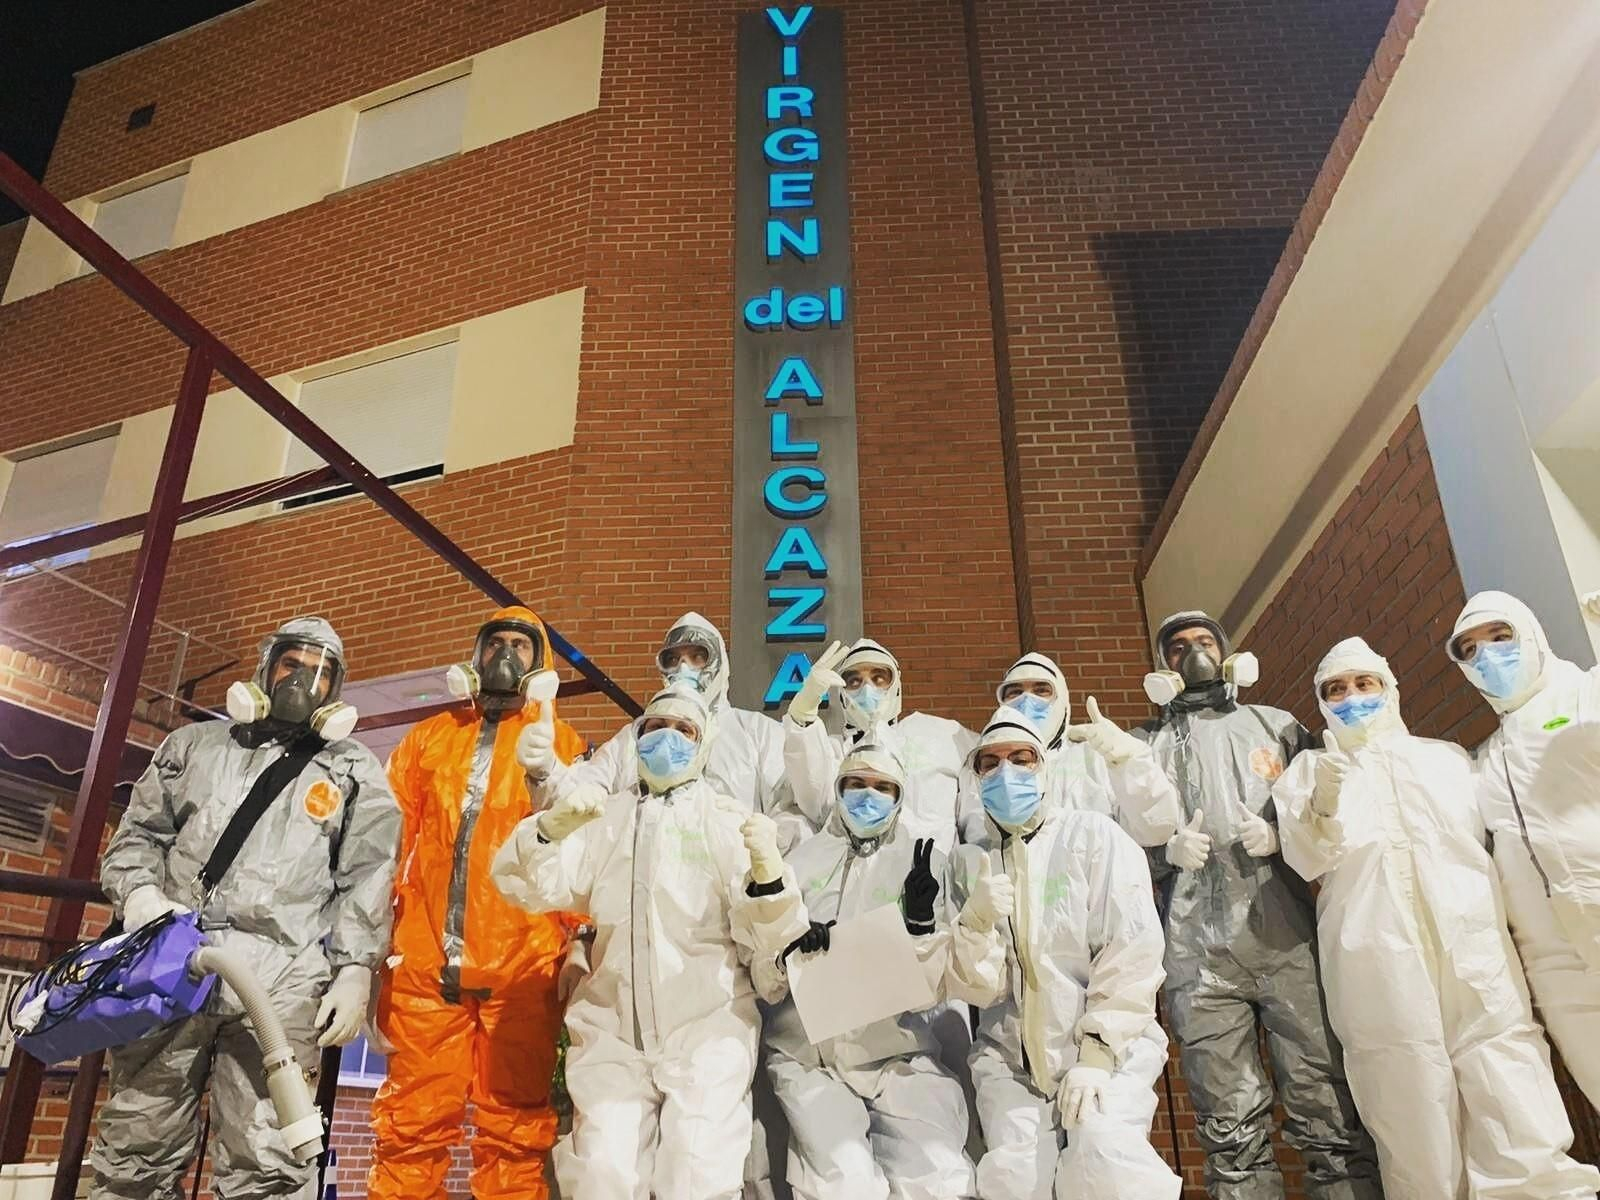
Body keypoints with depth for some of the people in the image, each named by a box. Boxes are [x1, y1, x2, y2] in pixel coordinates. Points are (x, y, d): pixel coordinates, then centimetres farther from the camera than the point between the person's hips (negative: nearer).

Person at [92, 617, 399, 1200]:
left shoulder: (355, 770, 13)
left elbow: (366, 880, 6)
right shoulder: (194, 744, 22)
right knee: (133, 1151, 6)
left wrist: (354, 970, -5)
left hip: (281, 977, -2)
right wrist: (139, 893, -1)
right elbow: (138, 833, 20)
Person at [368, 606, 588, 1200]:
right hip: (426, 962, 2)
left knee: (513, 1130, 4)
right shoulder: (429, 736, 16)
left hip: (521, 966, -2)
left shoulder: (561, 742, 9)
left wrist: (579, 940, -5)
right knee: (412, 1126, 7)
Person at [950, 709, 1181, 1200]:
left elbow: (1133, 950, -8)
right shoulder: (972, 861, 7)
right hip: (1010, 1056, 2)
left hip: (1109, 1047, -2)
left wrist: (1097, 1053, -15)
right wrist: (976, 922, -18)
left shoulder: (1094, 835, -1)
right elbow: (981, 988, 2)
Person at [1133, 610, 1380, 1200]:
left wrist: (1280, 835, -4)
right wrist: (1168, 849, -5)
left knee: (1330, 1115, -4)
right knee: (1232, 1132, 0)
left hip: (1287, 938, 0)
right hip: (1198, 952, 0)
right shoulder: (1147, 743, 19)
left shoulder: (1277, 725, 21)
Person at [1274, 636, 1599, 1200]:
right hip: (1381, 969, -2)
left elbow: (1489, 844, 24)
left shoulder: (1446, 757, 23)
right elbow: (1307, 860, 1)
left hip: (1475, 958, 2)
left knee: (1526, 1142, -7)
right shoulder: (1310, 770, 15)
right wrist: (1323, 807, -19)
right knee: (1420, 1142, -4)